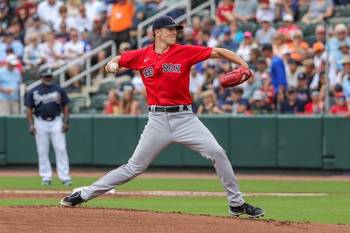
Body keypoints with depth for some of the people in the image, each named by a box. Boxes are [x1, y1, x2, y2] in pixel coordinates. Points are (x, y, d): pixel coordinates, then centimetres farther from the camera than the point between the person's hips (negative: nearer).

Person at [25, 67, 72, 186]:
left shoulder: (59, 90, 4)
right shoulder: (33, 92, 2)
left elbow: (65, 106, 6)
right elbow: (29, 109, 4)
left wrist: (66, 122, -3)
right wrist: (31, 125, -5)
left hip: (56, 122, 0)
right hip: (40, 123, 0)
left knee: (61, 149, -5)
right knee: (42, 151, 2)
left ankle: (65, 177, -4)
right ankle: (46, 177, 10)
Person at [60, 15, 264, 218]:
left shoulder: (185, 52, -1)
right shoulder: (142, 56, 3)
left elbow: (219, 52, -4)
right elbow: (117, 60, 16)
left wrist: (243, 64, -18)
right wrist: (112, 65, -9)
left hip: (184, 117, 0)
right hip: (157, 120, 0)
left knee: (217, 153, -12)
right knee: (134, 167, 1)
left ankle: (236, 203, 0)